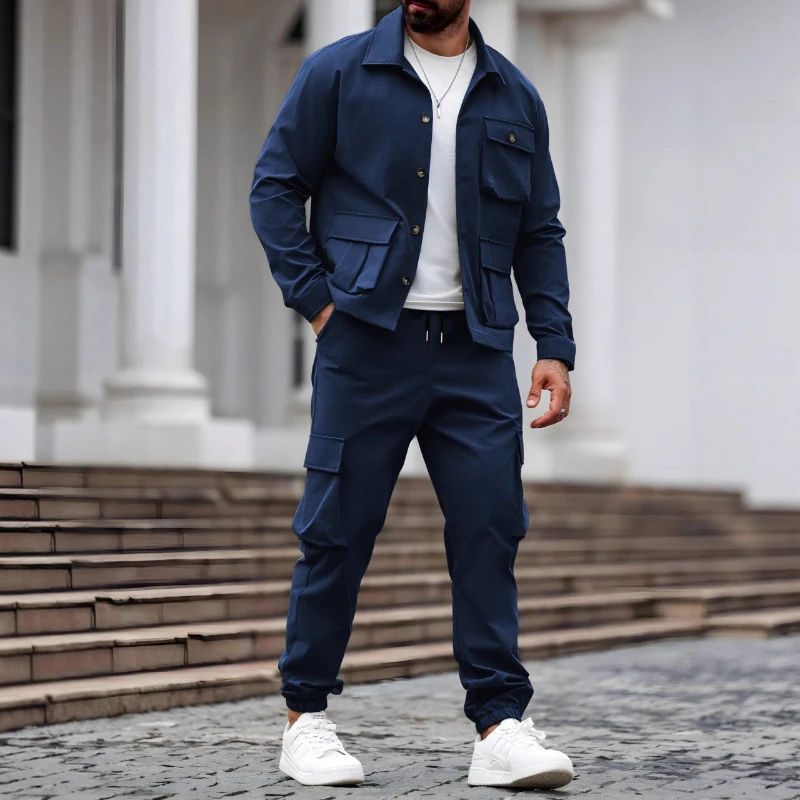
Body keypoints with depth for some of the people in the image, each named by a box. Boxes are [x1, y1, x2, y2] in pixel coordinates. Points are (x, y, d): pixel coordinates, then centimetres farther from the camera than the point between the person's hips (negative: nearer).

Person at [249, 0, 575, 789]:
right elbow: (275, 186, 4)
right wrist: (315, 297, -6)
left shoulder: (514, 97, 12)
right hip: (367, 340, -2)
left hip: (475, 350, 3)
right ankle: (305, 717, 14)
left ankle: (500, 725, -1)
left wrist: (555, 346, 6)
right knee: (337, 529, 2)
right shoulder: (338, 73, 3)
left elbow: (541, 231, 15)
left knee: (490, 528, -4)